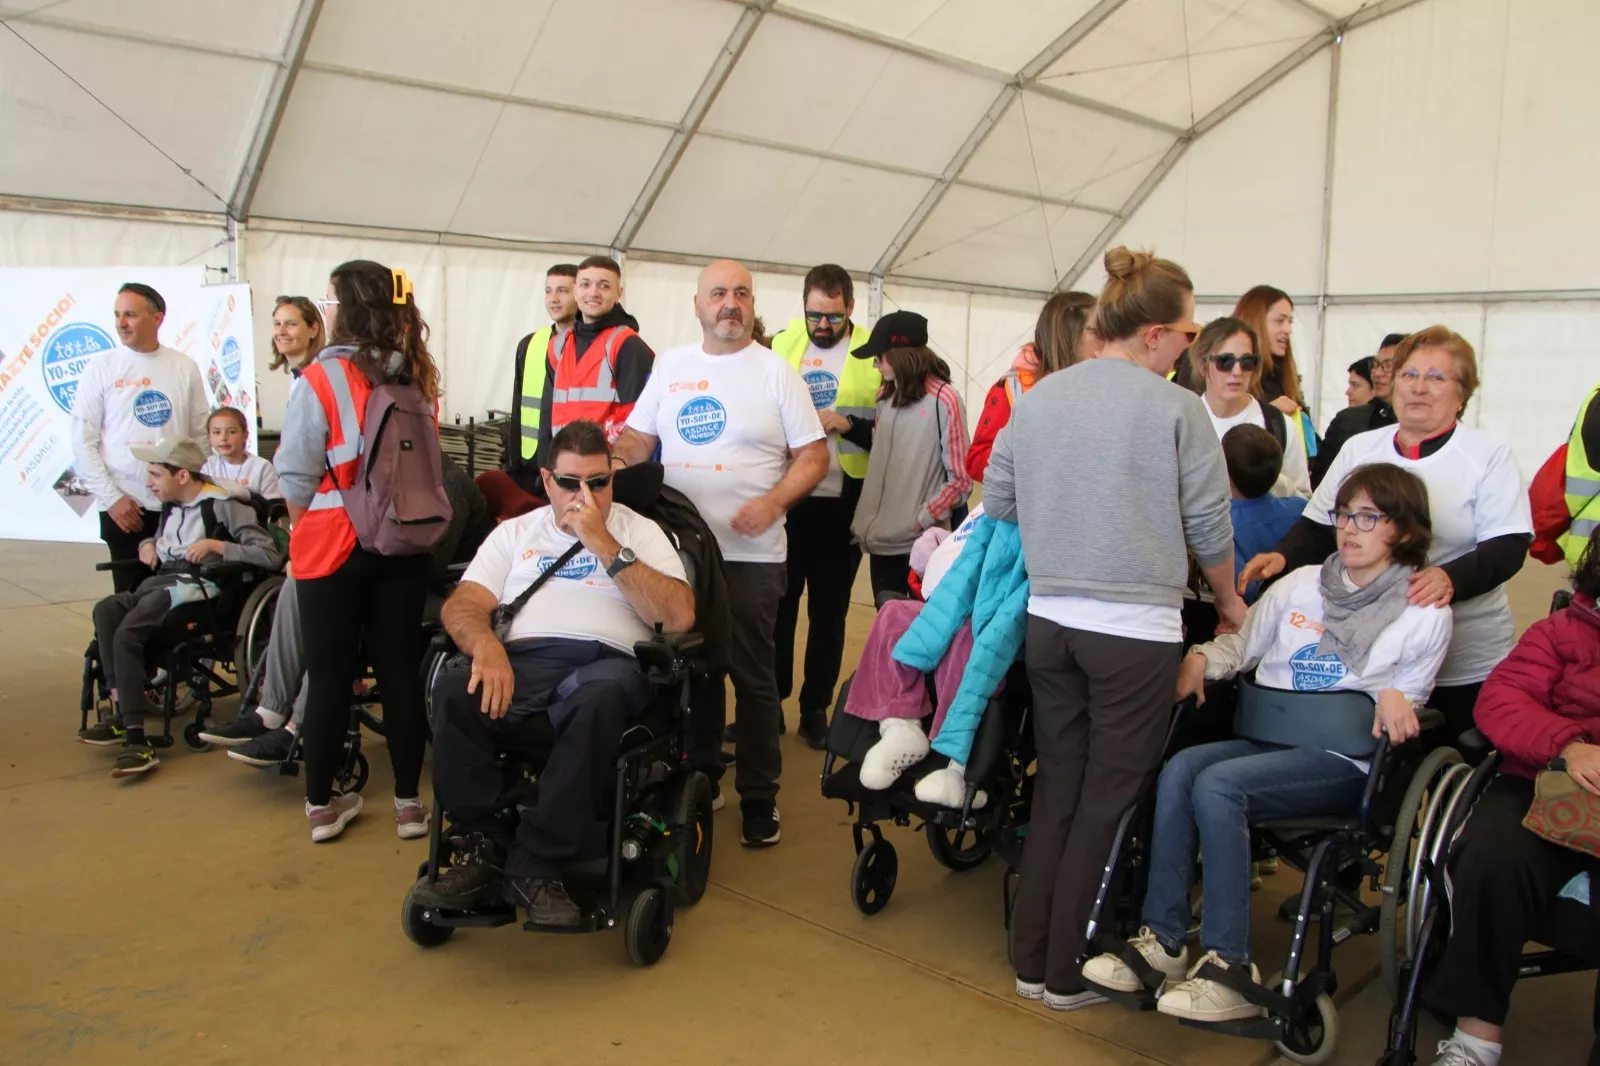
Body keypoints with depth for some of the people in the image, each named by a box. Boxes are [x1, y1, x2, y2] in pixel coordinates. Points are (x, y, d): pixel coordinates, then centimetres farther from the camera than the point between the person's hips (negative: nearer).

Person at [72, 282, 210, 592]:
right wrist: (112, 497, -8)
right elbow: (83, 442, 0)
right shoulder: (101, 367, 0)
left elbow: (201, 435, 9)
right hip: (124, 507, -1)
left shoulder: (185, 367, 4)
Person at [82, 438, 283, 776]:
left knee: (126, 634, -28)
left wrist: (215, 546, -17)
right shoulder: (170, 507, 21)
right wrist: (148, 544, 18)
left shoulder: (223, 505, -4)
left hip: (200, 586, -8)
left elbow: (270, 556, -14)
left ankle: (136, 740, -26)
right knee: (106, 610, -24)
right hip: (162, 582, 8)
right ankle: (124, 709, -21)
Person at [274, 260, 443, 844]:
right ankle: (408, 801, 16)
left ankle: (321, 804, 19)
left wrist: (300, 533, 8)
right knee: (400, 670, 9)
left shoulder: (320, 378, -12)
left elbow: (297, 476, -8)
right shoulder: (416, 377, 2)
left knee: (329, 675, 7)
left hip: (333, 546, -3)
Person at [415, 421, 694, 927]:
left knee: (599, 700, -39)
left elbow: (679, 617, 1)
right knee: (454, 693, -31)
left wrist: (605, 546, -4)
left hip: (605, 661, -2)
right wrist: (485, 645, -14)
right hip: (520, 662, 2)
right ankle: (485, 850, -16)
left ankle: (533, 868, -27)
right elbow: (461, 606, 10)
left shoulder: (640, 530, 17)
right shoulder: (514, 533, 24)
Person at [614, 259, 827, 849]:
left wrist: (773, 502, -20)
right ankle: (699, 777, 31)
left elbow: (813, 455, -4)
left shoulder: (776, 372, -2)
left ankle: (759, 797, 14)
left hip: (750, 553, -4)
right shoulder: (671, 366, 10)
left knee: (753, 676, 2)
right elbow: (637, 439, 14)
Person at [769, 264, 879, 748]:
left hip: (841, 504, -2)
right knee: (777, 604, 9)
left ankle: (815, 709, 22)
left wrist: (850, 425, -19)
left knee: (828, 612, 9)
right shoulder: (780, 344, 5)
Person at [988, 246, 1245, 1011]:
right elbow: (1209, 527, -1)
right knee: (1108, 801, 7)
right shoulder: (1176, 409, -8)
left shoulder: (1035, 399, 5)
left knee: (1056, 788, 16)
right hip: (1136, 630, -5)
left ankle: (1032, 959, 24)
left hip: (1048, 620, 5)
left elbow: (996, 503, 11)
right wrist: (1230, 603, 17)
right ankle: (1071, 974, 18)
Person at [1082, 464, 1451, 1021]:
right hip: (1270, 739, 5)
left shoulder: (1425, 614, 2)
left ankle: (1229, 968, -26)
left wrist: (1394, 698, -16)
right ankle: (1162, 939, -22)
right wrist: (1200, 659, 0)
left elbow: (1405, 705, 6)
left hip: (1343, 761, -5)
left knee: (1218, 784, -30)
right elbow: (1243, 643, 20)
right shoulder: (1301, 584, 13)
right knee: (1179, 769, -25)